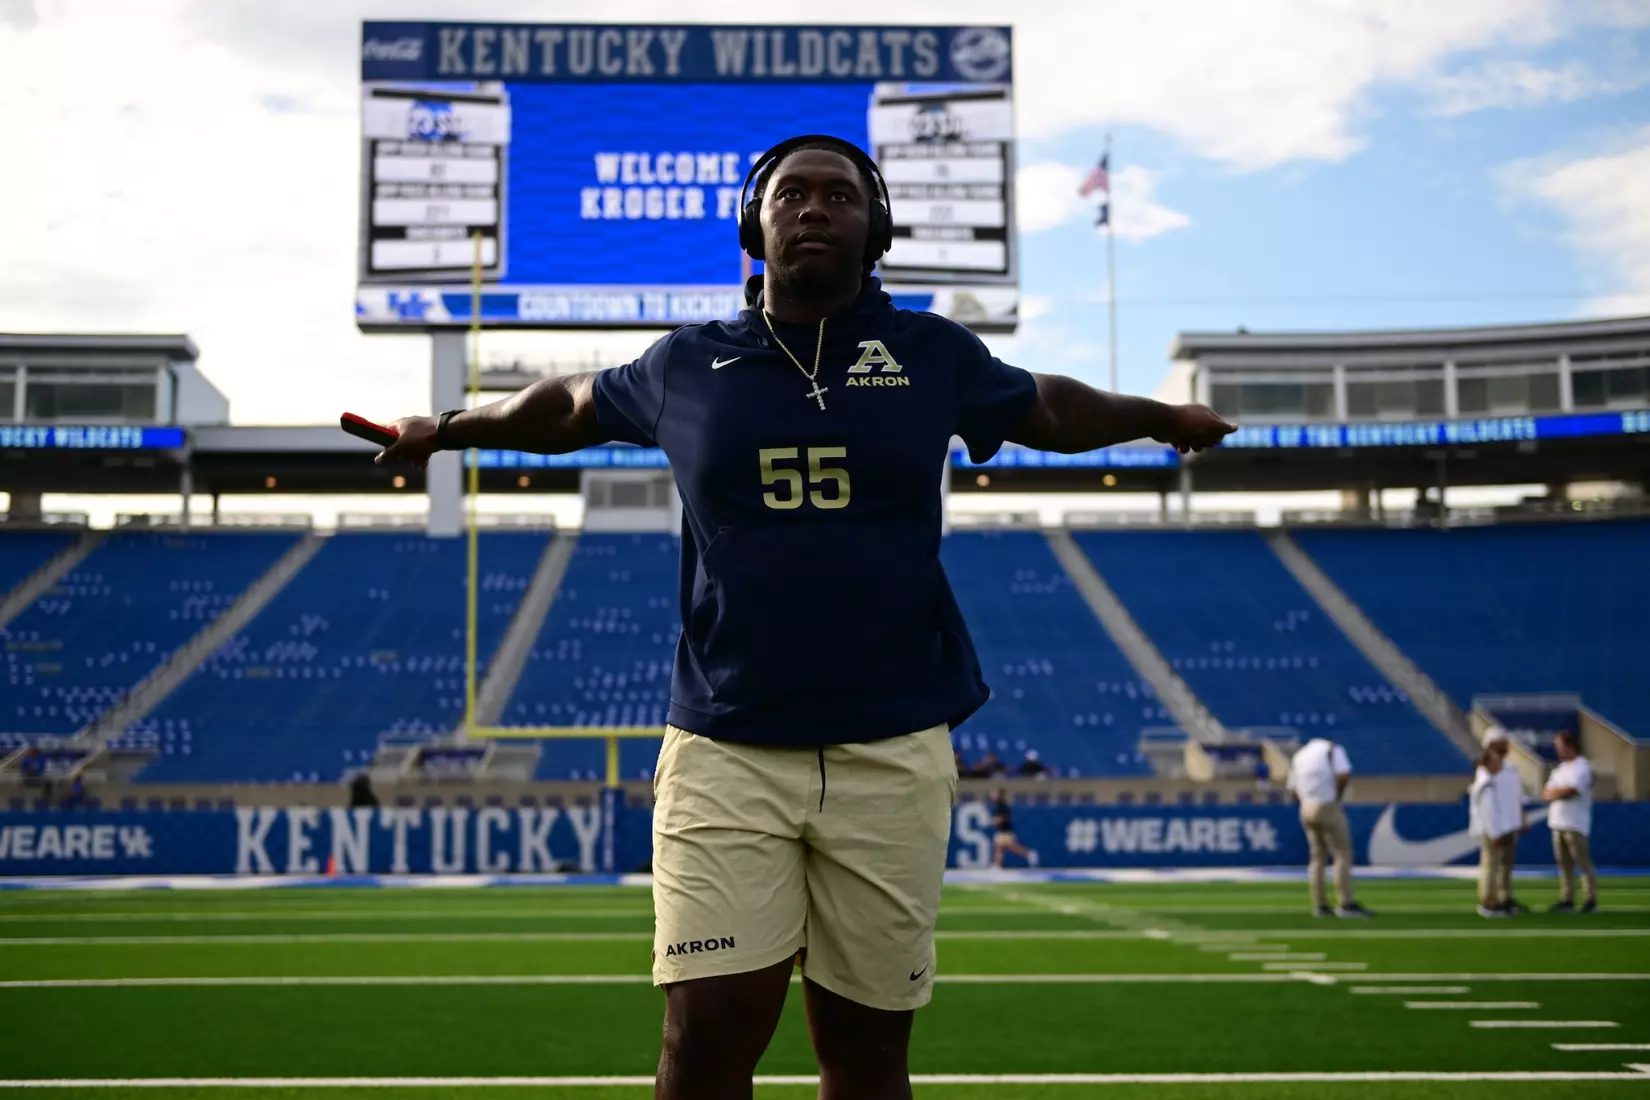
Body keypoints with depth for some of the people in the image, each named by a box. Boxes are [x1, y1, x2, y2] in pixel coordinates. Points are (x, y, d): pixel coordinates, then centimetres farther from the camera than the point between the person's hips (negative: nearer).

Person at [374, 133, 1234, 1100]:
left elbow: (1046, 409, 26)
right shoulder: (688, 365, 9)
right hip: (726, 755, 0)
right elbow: (570, 409, 27)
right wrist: (450, 428, 35)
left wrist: (1159, 418, 27)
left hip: (893, 755, 1)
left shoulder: (934, 356, 8)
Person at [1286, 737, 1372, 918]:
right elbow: (1344, 776, -15)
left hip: (1306, 810, 6)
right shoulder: (1333, 749, 0)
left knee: (1318, 857, 12)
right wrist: (1337, 797, -2)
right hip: (1328, 807, -6)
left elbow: (1294, 789, 12)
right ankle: (1346, 904, -10)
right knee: (1342, 854, -3)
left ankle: (1319, 906, 9)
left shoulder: (1298, 755, 17)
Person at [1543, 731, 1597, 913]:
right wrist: (1560, 792, -6)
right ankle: (1567, 900, 12)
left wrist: (1554, 792, 0)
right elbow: (1547, 793, 13)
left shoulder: (1582, 768, -9)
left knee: (1583, 862, -5)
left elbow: (1569, 791, -18)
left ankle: (1590, 899, 0)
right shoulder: (1561, 768, 18)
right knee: (1564, 863, 8)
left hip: (1575, 824, -8)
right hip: (1558, 823, 8)